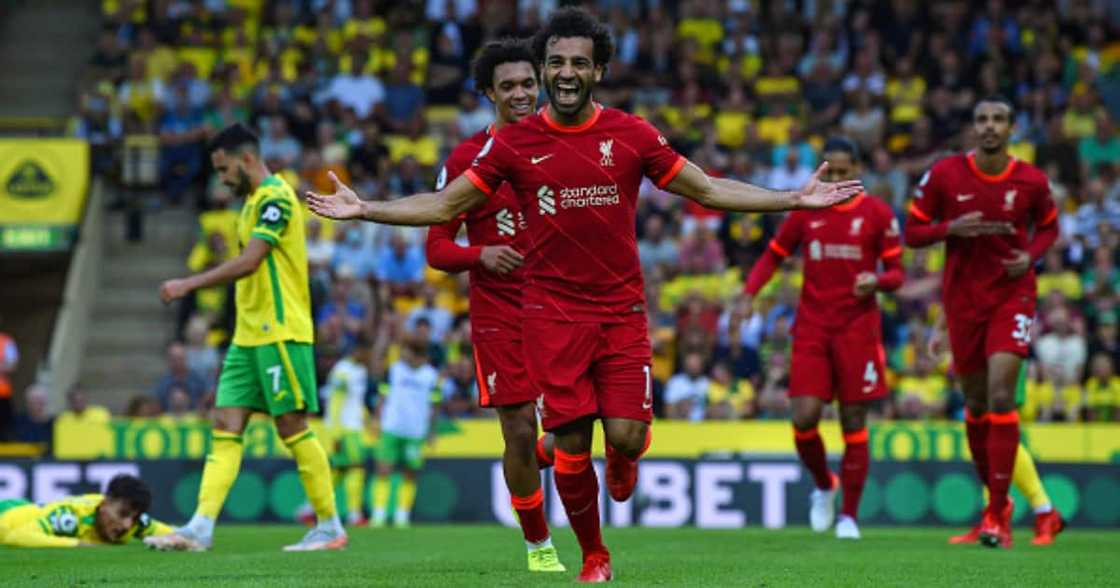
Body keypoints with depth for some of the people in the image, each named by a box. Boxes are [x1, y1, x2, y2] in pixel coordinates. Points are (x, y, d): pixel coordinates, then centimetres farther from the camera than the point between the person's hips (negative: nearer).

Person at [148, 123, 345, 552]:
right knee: (226, 428, 1)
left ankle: (330, 527, 3)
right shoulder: (253, 201, 18)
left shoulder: (275, 196, -12)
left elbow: (249, 262, -21)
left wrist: (188, 285, -19)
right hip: (249, 335, 9)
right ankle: (201, 527, -5)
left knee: (292, 427, -6)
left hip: (280, 332, -9)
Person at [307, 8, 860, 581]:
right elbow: (444, 205, 6)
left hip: (622, 309, 0)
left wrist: (796, 199, 2)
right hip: (551, 313, 0)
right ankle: (594, 556, 19)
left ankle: (620, 458, 29)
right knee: (571, 447, -3)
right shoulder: (513, 142, 0)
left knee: (626, 436, -10)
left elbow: (707, 191, 8)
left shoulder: (632, 134, 1)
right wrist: (363, 209, -3)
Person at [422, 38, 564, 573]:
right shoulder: (467, 158, -1)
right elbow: (437, 247, -1)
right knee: (520, 432, -3)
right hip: (499, 313, -2)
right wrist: (481, 255, -21)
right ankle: (538, 544, 14)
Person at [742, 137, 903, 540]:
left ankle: (849, 515, 9)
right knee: (804, 417, -10)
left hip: (857, 329, -2)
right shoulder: (806, 211, 7)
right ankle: (824, 485, 19)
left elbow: (896, 273, 4)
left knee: (854, 421, -1)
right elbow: (773, 257, 14)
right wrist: (749, 292, -3)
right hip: (812, 328, 2)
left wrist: (877, 281, -19)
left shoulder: (877, 213, 2)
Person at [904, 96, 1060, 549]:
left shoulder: (1031, 181, -4)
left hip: (1012, 295, -2)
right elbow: (912, 232, 1)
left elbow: (1048, 226, 14)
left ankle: (997, 514, -12)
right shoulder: (945, 175, -5)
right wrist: (951, 228, -18)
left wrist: (1031, 255, -7)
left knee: (1000, 396, -15)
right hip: (963, 299, 2)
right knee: (976, 404, 9)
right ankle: (995, 499, 28)